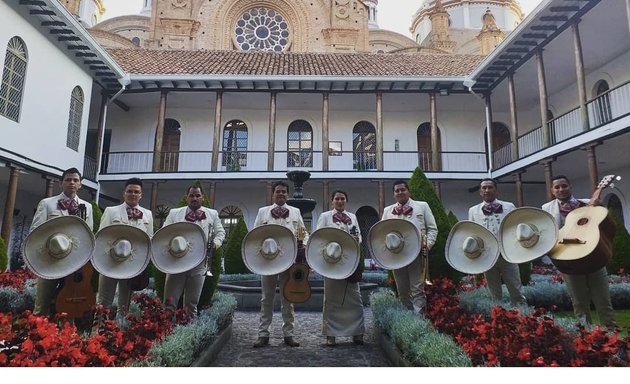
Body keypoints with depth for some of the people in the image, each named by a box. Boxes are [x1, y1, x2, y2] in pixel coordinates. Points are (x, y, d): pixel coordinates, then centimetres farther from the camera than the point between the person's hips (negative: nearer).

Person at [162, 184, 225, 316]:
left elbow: (220, 232, 14)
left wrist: (215, 243, -5)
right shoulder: (174, 213, 10)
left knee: (192, 303, 8)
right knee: (170, 301, 0)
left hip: (199, 264, 0)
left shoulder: (212, 214, 11)